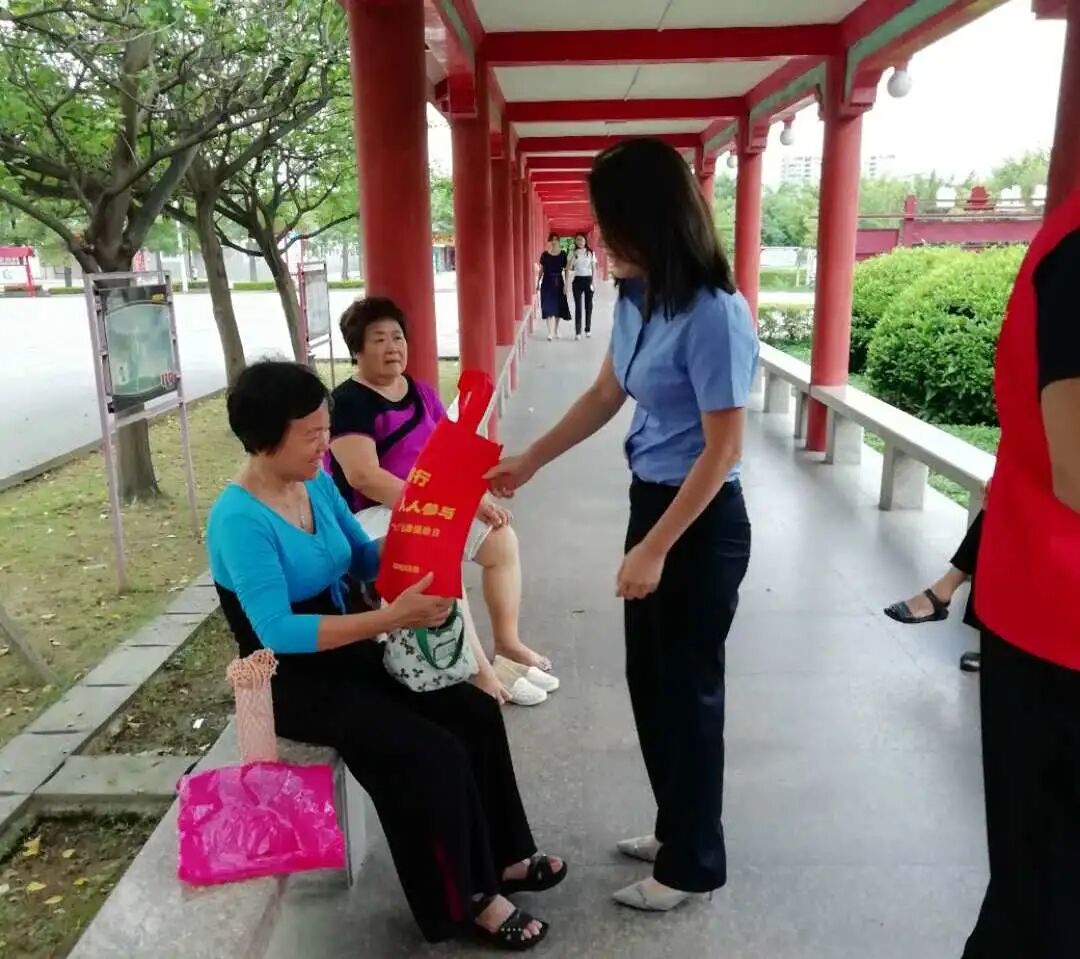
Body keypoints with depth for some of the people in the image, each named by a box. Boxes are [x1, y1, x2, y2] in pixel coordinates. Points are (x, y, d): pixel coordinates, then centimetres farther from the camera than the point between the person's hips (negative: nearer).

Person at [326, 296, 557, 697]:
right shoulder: (349, 401, -14)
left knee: (502, 539, -1)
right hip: (372, 516, -8)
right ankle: (480, 673, -17)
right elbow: (364, 477, -24)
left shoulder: (421, 392, 10)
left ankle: (507, 645, 10)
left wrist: (480, 498, -8)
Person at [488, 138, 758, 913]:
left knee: (689, 688, 7)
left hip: (702, 524, -8)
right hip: (652, 502, 8)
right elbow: (605, 397, 15)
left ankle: (694, 864, 30)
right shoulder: (638, 298, 3)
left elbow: (722, 450, -21)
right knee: (649, 679, 19)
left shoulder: (712, 314, -23)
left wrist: (655, 550, -18)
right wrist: (529, 462, 17)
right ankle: (676, 829, 41)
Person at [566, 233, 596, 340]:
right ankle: (577, 331, 0)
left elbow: (594, 269, 4)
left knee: (588, 305, 7)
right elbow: (568, 269, -6)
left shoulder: (591, 253, 3)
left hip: (588, 280, 1)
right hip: (577, 280, -1)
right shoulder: (573, 253, 2)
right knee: (578, 306, -2)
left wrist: (593, 282, -3)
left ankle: (588, 329, 19)